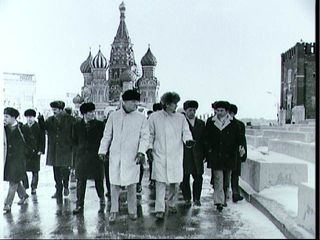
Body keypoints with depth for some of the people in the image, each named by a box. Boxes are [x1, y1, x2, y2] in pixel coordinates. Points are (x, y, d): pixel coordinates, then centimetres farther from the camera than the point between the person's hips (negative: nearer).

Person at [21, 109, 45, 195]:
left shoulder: (39, 127, -1)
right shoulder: (23, 127, 10)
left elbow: (42, 139, -3)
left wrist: (41, 150, -10)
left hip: (35, 152, -3)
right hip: (25, 152, 3)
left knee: (35, 171, 5)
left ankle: (34, 188, 15)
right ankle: (25, 187, 14)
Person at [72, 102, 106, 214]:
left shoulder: (100, 125, -1)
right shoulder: (77, 126, 6)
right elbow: (75, 141, 18)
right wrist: (80, 149, 11)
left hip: (96, 156, -2)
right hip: (82, 157, 2)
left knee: (98, 181, 5)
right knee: (80, 181, 2)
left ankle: (102, 200, 26)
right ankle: (79, 205, 9)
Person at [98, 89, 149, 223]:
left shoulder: (141, 118, 3)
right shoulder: (113, 116, 7)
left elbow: (145, 136, 1)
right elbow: (107, 135, 11)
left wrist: (141, 152, -13)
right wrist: (102, 150, 5)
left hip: (131, 156, -1)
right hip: (115, 155, 1)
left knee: (131, 184, 2)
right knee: (114, 184, 4)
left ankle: (132, 211, 17)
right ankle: (114, 211, 18)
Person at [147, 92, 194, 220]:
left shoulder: (181, 118, 7)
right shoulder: (154, 117, 2)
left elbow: (186, 131, 1)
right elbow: (150, 134, 7)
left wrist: (188, 140, -20)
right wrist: (149, 147, -3)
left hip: (176, 155, 3)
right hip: (159, 155, -2)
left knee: (175, 182, 10)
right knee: (160, 182, -6)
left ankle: (172, 204, 32)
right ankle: (160, 210, 0)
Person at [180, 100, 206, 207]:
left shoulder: (201, 123, 13)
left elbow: (204, 139, 12)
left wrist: (204, 154, 5)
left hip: (197, 154, 3)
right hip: (184, 154, -3)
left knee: (198, 177, 2)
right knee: (185, 177, 3)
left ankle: (197, 199, 14)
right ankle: (187, 199, 15)